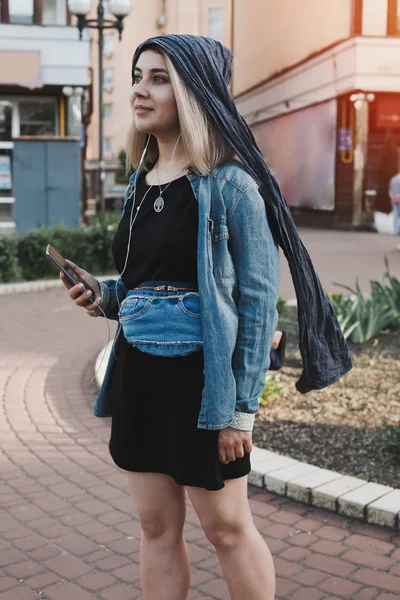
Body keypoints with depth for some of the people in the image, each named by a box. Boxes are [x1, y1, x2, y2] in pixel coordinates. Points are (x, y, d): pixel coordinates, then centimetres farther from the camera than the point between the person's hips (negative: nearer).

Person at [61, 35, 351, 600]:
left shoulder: (229, 183, -12)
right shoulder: (141, 181, 10)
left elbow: (258, 297, -13)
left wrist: (242, 406, -15)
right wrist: (105, 296, -1)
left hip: (200, 377, -7)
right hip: (139, 372, 7)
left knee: (227, 528, 8)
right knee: (157, 527, 15)